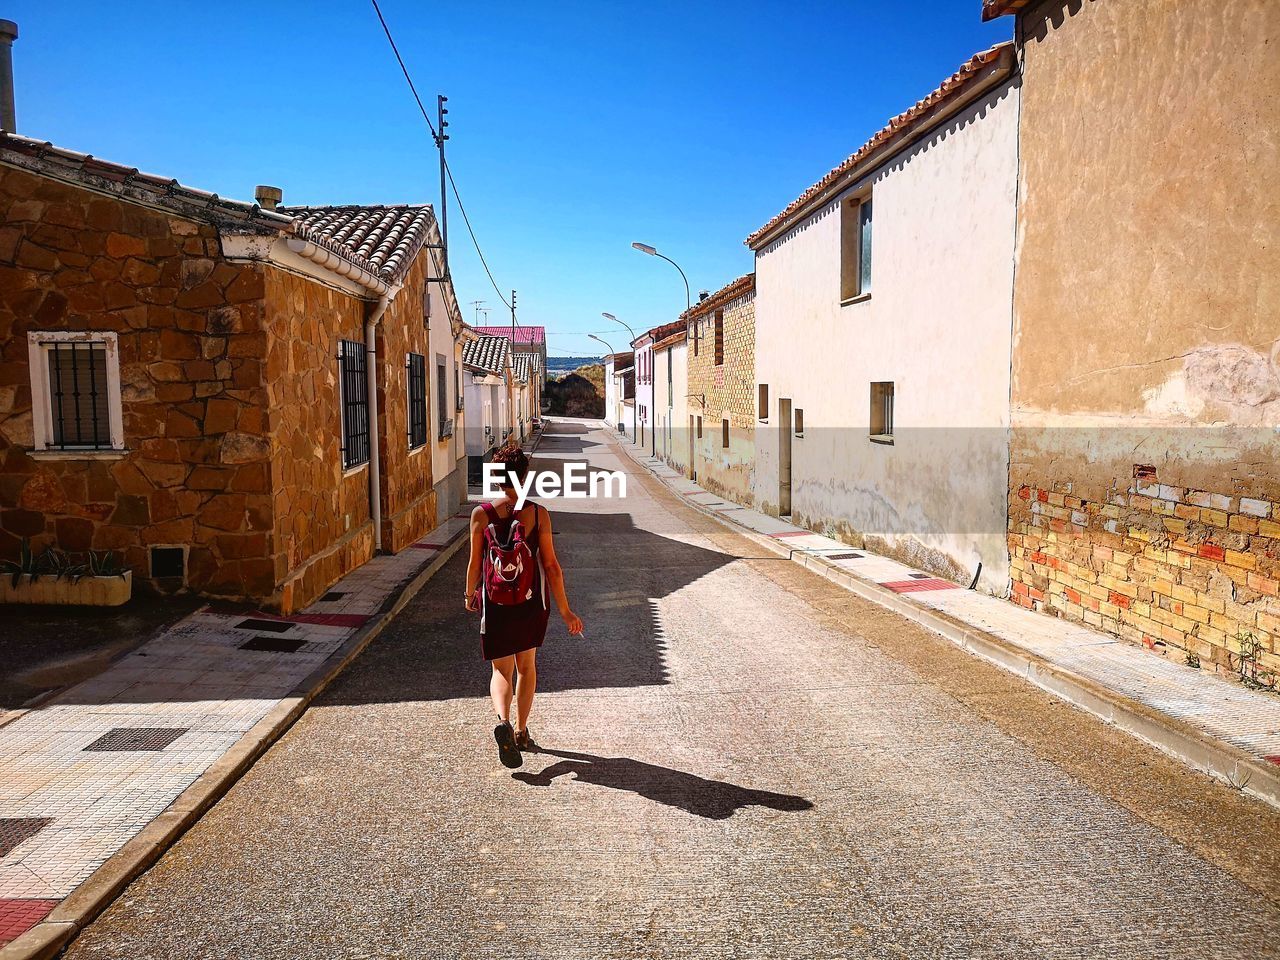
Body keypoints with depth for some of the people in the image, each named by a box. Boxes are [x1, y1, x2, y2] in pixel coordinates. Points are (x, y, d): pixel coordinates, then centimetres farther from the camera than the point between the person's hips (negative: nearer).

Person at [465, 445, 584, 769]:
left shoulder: (481, 514, -9)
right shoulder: (539, 513, -9)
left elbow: (475, 564, -4)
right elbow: (551, 566, -8)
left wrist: (470, 595, 16)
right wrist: (565, 610, 0)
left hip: (495, 600, -1)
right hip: (532, 600, 1)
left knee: (502, 670, 10)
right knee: (527, 665, 20)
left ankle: (503, 721, -17)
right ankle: (521, 732, 26)